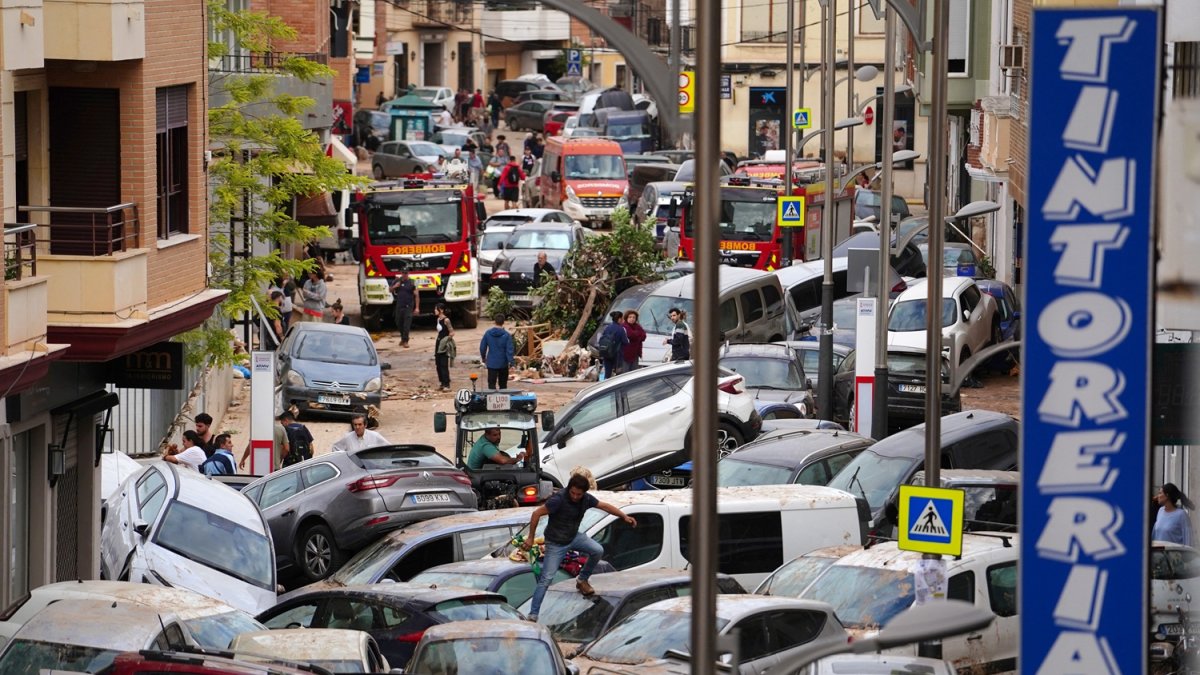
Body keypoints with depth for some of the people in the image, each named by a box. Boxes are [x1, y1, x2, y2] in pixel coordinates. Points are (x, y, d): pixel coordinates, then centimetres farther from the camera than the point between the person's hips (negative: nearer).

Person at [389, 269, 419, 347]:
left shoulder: (411, 283, -6)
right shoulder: (397, 281, 6)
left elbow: (416, 295, -6)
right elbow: (391, 290, 19)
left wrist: (417, 308, -11)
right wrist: (394, 286, -5)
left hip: (408, 307, -5)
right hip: (399, 306, 5)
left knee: (407, 324, -10)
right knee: (399, 323, 13)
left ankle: (405, 341, -6)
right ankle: (403, 338, 33)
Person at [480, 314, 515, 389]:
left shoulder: (488, 333, -4)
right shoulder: (506, 335, -11)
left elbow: (482, 347, 3)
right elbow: (509, 350, -13)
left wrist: (483, 358, 20)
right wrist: (511, 363, -10)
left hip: (491, 363, 0)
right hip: (503, 363, 0)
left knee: (491, 384, -1)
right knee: (503, 384, 14)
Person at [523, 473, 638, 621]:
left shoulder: (586, 499, -10)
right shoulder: (559, 499, -28)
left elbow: (605, 506, 6)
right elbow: (537, 514, -23)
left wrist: (624, 516, -1)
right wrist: (531, 538, -19)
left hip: (574, 537, 6)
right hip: (556, 543, -6)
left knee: (598, 550, -13)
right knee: (546, 579, -10)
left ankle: (582, 580, 13)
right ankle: (533, 615, -6)